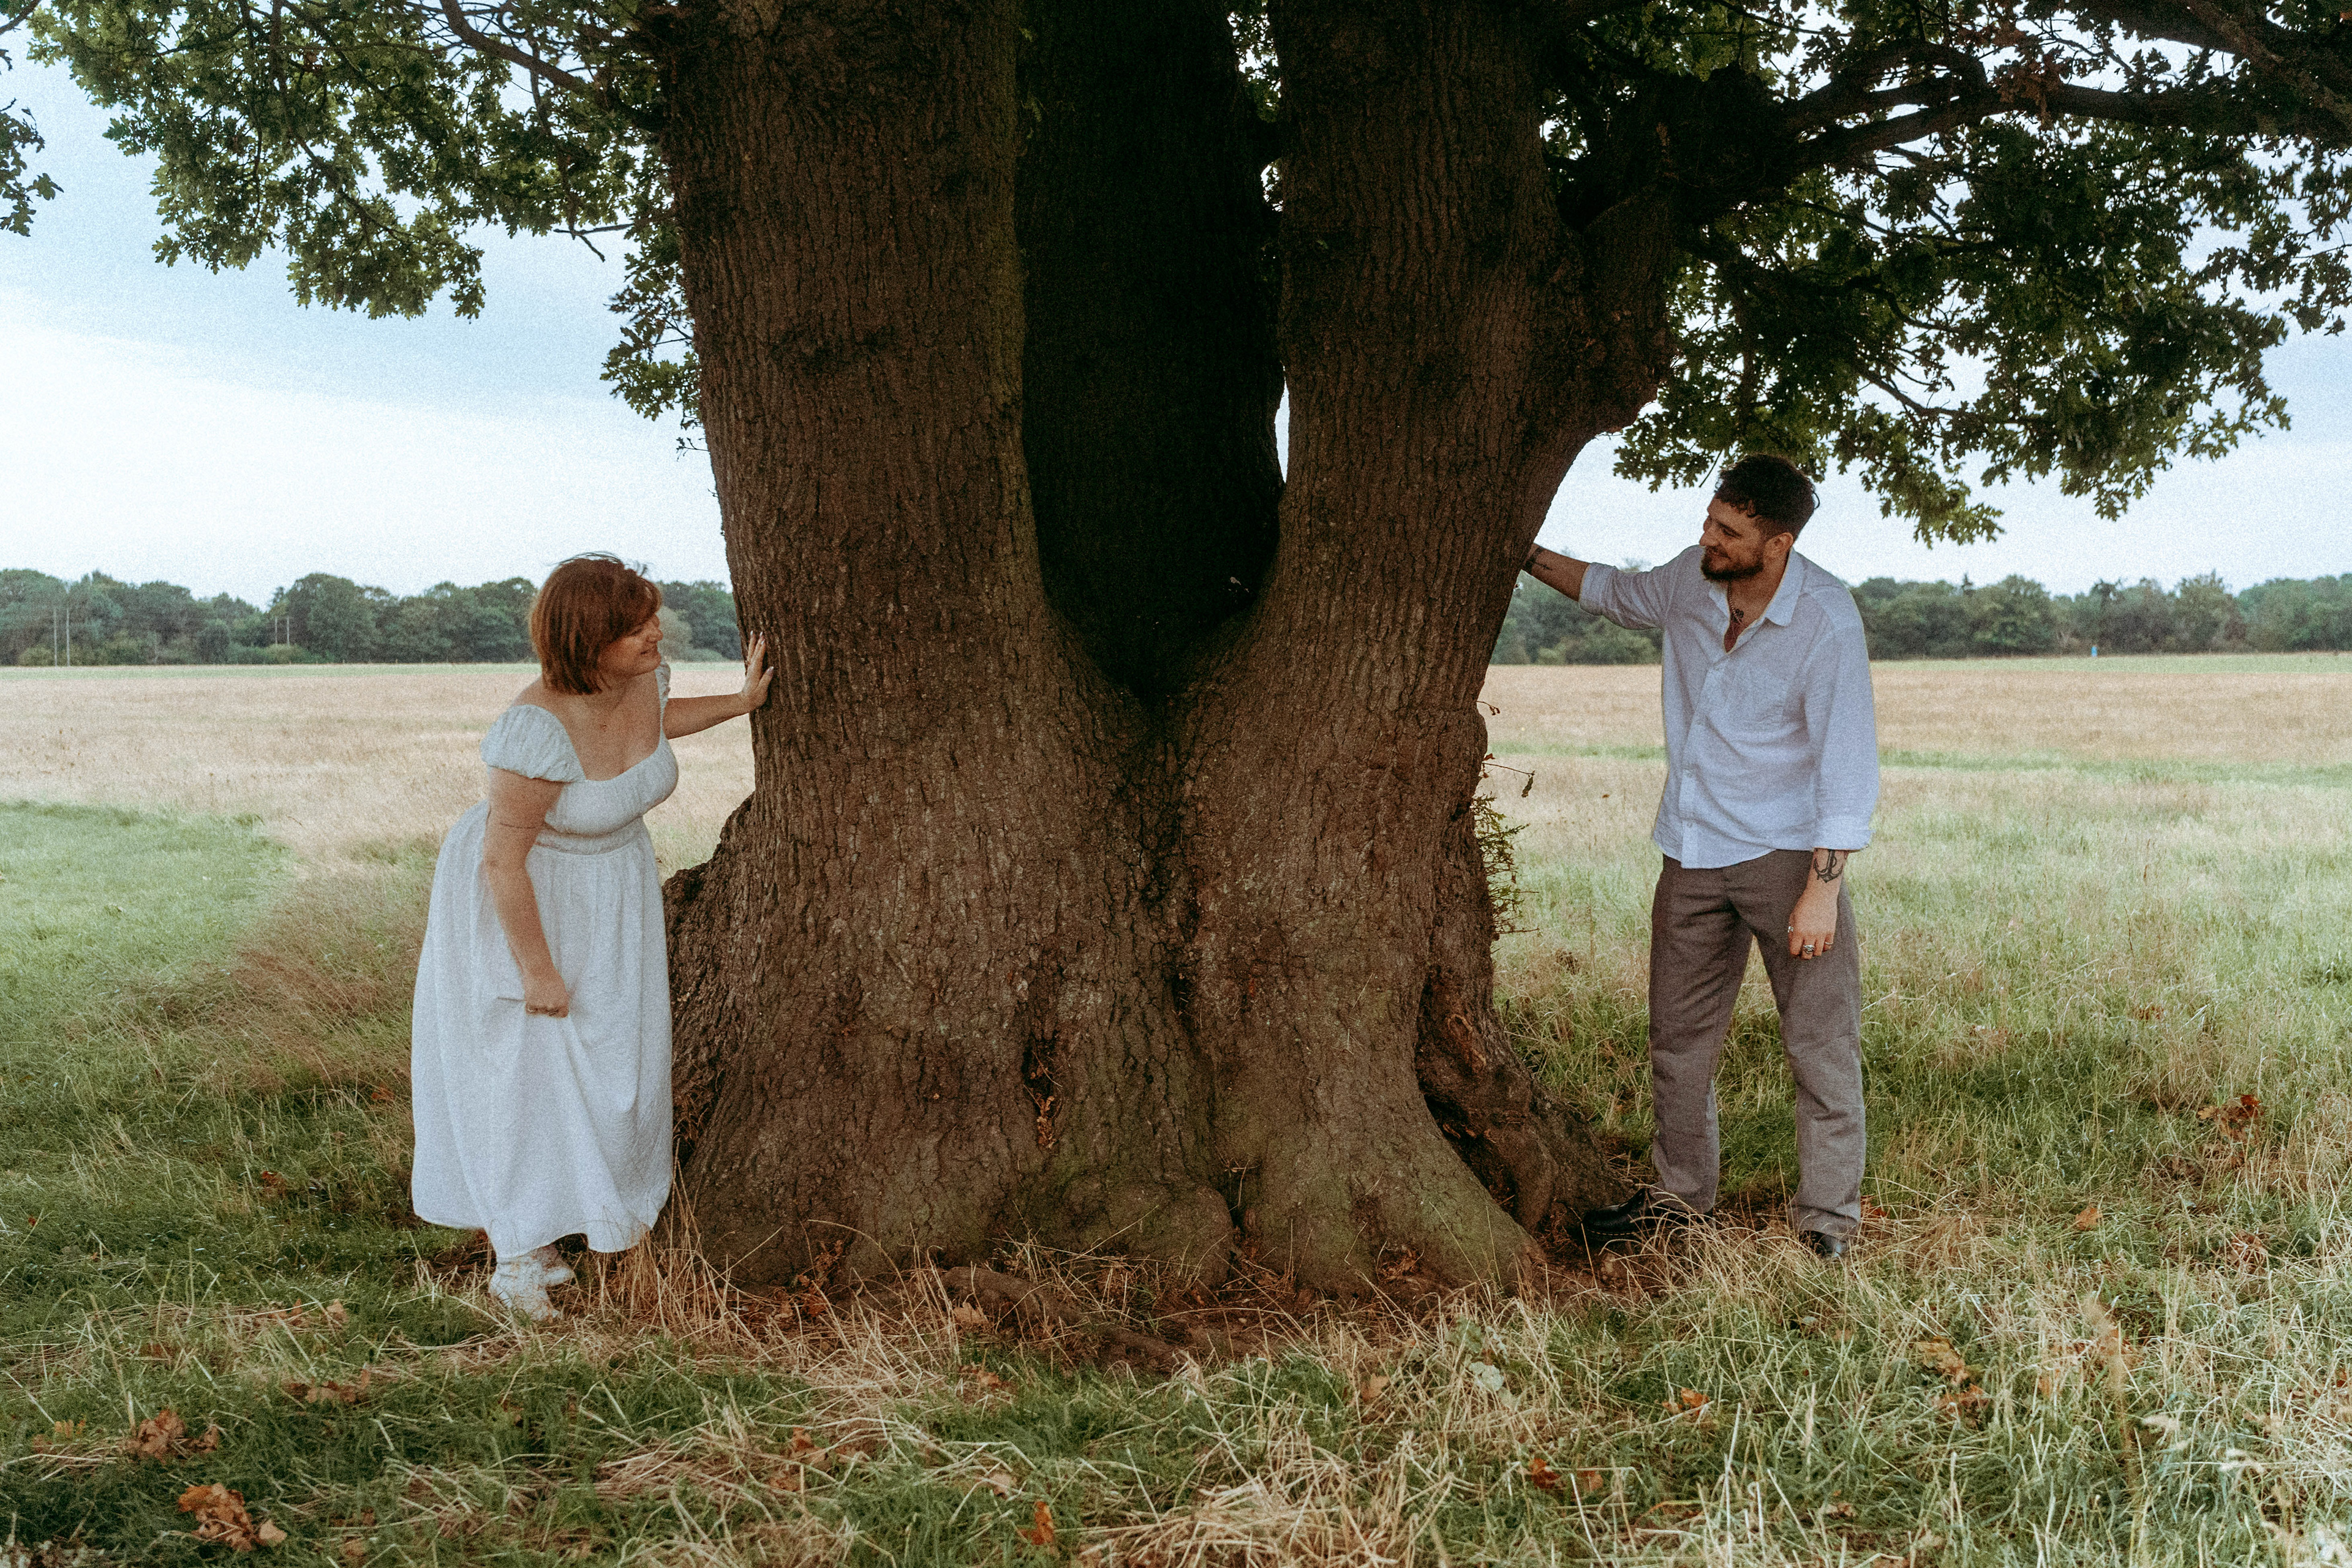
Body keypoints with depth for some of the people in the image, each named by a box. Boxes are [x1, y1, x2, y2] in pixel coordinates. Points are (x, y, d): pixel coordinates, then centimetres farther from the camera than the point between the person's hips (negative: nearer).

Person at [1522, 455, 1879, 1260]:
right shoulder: (1693, 577, -3)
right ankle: (1680, 1194, 30)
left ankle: (1826, 1222, 7)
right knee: (1678, 1033, 14)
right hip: (1693, 851, 6)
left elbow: (1849, 767, -18)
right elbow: (1621, 594, 22)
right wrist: (1526, 554, 16)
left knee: (1821, 1041, -4)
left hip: (1784, 852, -6)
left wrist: (1823, 888, -21)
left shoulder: (1826, 621, -20)